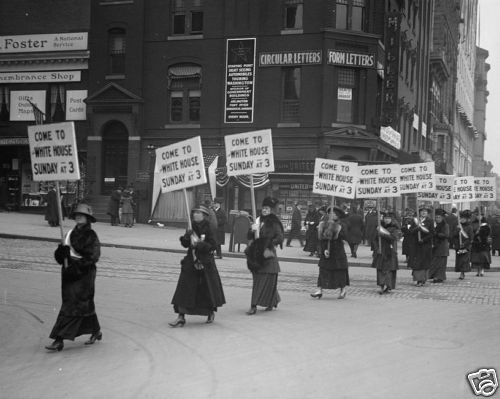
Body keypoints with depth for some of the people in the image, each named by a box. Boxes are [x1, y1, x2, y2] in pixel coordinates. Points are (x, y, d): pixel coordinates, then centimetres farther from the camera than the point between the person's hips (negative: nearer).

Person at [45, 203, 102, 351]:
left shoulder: (91, 236, -9)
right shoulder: (72, 233, 10)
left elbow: (93, 257, -18)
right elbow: (59, 256, 11)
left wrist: (77, 266, -25)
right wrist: (61, 251, -13)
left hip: (83, 275, -7)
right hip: (69, 273, 7)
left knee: (72, 307, -7)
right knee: (85, 305, 17)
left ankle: (59, 340, -7)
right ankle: (96, 332, 33)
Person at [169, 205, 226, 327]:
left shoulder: (208, 230, -9)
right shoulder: (192, 228, 6)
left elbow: (213, 245, -17)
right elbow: (184, 244, 9)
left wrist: (199, 244, -22)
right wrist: (187, 236, -10)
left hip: (205, 263, -4)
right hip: (191, 262, 5)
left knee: (208, 288, 10)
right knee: (184, 289, -2)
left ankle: (211, 312, 34)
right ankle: (181, 317, 0)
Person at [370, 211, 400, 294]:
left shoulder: (395, 228, 0)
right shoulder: (379, 227, 8)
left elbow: (393, 237, -19)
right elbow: (374, 239, 9)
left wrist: (383, 234, -19)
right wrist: (376, 248, -3)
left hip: (390, 252, -2)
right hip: (380, 252, 3)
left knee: (389, 269, -3)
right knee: (380, 269, -3)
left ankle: (389, 287, 2)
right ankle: (382, 286, -1)